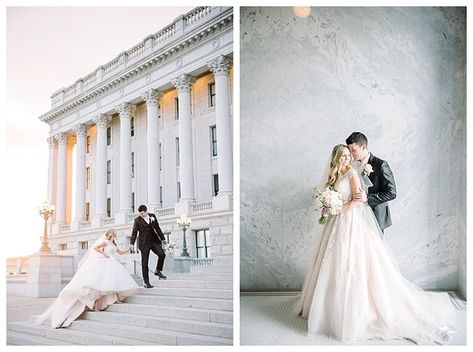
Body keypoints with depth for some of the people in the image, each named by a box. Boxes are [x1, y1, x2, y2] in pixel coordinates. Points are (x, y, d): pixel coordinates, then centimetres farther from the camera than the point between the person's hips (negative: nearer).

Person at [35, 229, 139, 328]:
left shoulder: (113, 244, 25)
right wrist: (104, 254, -10)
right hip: (105, 263, -9)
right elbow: (95, 247, -10)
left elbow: (120, 252, 36)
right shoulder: (106, 241, 1)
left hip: (112, 264, 9)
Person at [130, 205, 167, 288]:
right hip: (144, 243, -2)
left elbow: (157, 228, 13)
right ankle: (146, 282, 8)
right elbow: (134, 232, -5)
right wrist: (132, 243, -16)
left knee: (162, 254, -20)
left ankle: (158, 271, 4)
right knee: (144, 263, 0)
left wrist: (162, 238, 14)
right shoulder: (137, 220, -2)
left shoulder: (152, 216, 7)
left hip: (154, 241, 2)